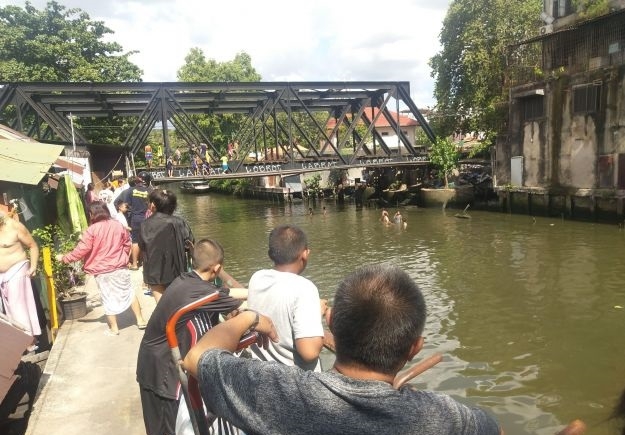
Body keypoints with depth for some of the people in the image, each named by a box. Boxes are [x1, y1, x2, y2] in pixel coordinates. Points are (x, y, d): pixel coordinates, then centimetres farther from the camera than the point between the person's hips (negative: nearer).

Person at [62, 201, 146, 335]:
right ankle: (140, 320, 19)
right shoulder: (118, 225, 0)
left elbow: (81, 251, -14)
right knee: (129, 293, 14)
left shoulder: (91, 230, -14)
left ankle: (114, 328, 17)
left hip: (102, 271, -3)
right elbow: (127, 244, 10)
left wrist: (64, 258, 0)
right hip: (121, 267, 3)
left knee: (108, 298, 8)